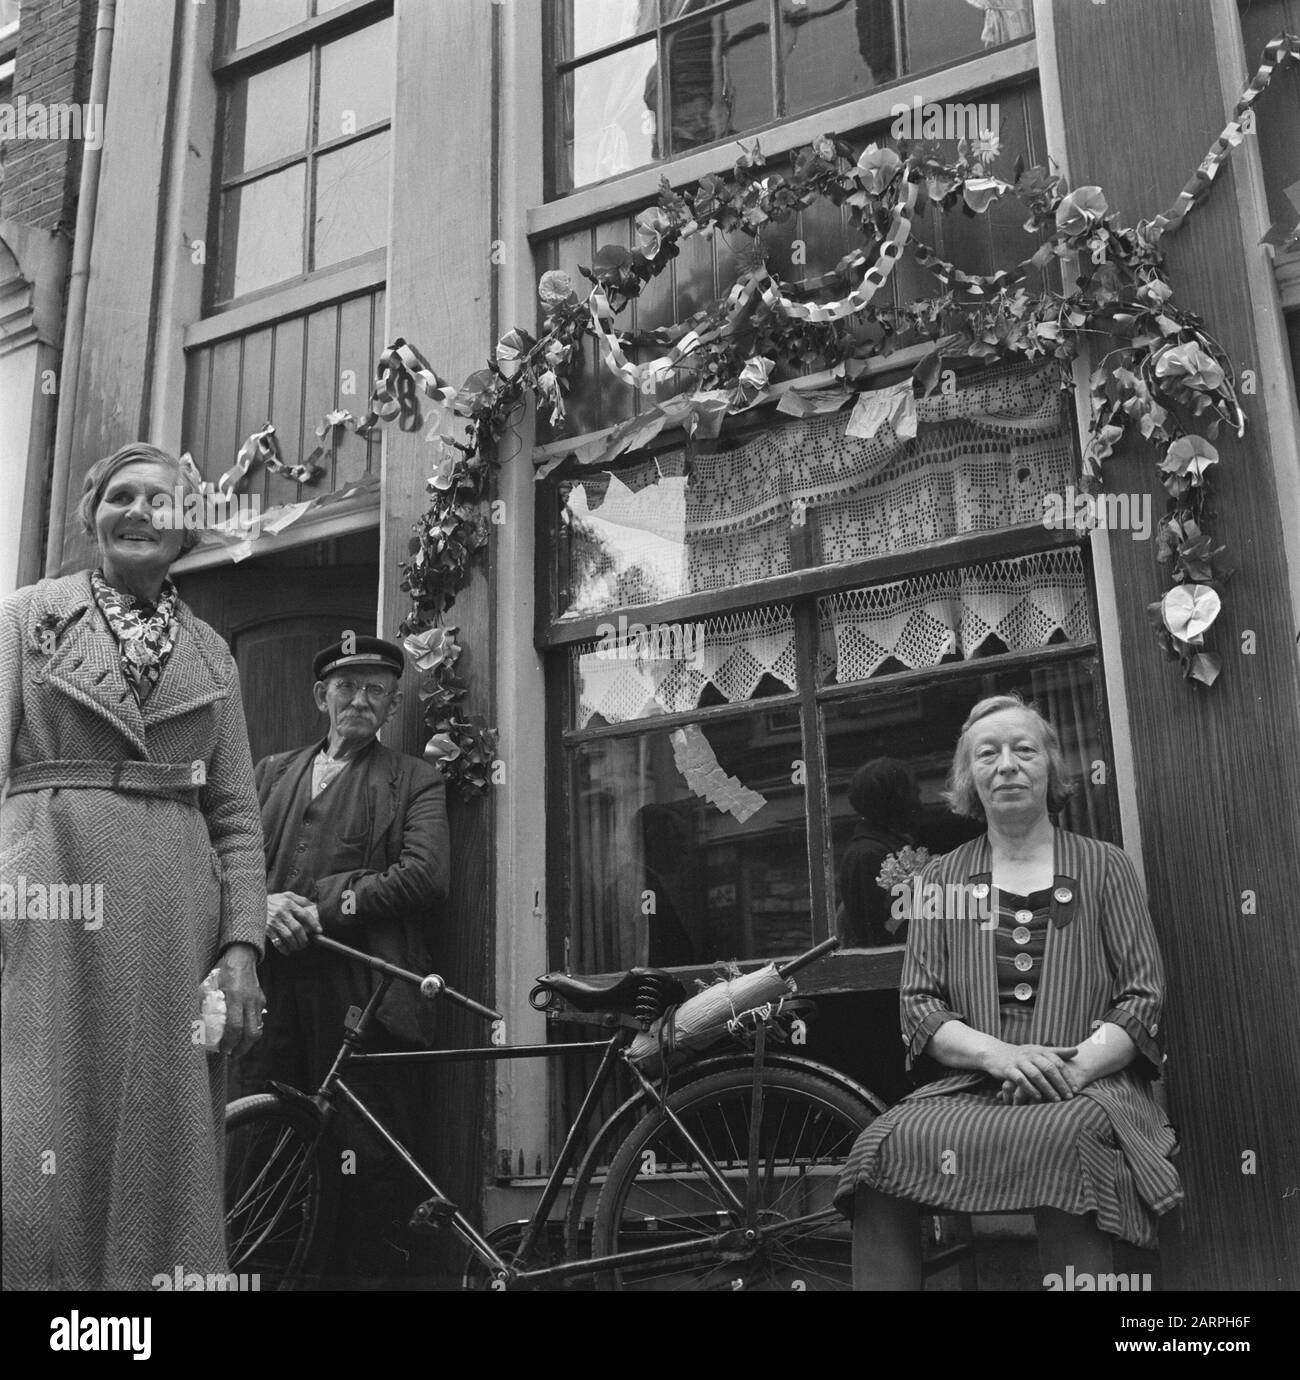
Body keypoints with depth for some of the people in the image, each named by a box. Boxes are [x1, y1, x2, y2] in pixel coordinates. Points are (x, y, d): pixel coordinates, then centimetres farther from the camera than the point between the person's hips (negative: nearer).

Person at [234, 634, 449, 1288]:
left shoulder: (414, 781, 11)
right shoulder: (272, 772, 22)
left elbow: (423, 878, -4)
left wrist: (319, 907, -10)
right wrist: (262, 903, -11)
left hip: (363, 991, -3)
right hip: (272, 984, 3)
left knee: (370, 1159, -2)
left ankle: (366, 1274, 10)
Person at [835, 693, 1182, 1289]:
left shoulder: (1103, 866, 14)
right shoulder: (939, 878, 17)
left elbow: (1144, 999, 7)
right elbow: (918, 1006, 8)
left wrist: (1075, 1066, -13)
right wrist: (998, 1054, -12)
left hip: (1091, 1084, -1)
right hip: (972, 1091, 1)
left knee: (1065, 1139, -37)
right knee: (887, 1143, -30)